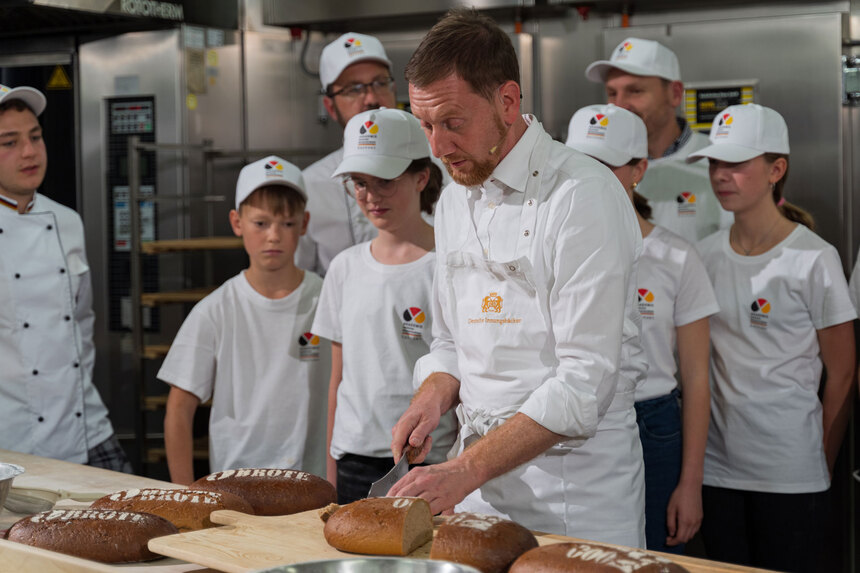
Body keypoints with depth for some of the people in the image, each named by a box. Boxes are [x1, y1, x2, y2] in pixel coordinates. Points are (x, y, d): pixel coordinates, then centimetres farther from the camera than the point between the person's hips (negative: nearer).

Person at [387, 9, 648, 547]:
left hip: (575, 486, -6)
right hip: (478, 472, 7)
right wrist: (432, 398, -3)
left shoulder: (585, 195, -16)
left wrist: (466, 471, -23)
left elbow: (585, 381, -21)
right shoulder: (455, 201, 9)